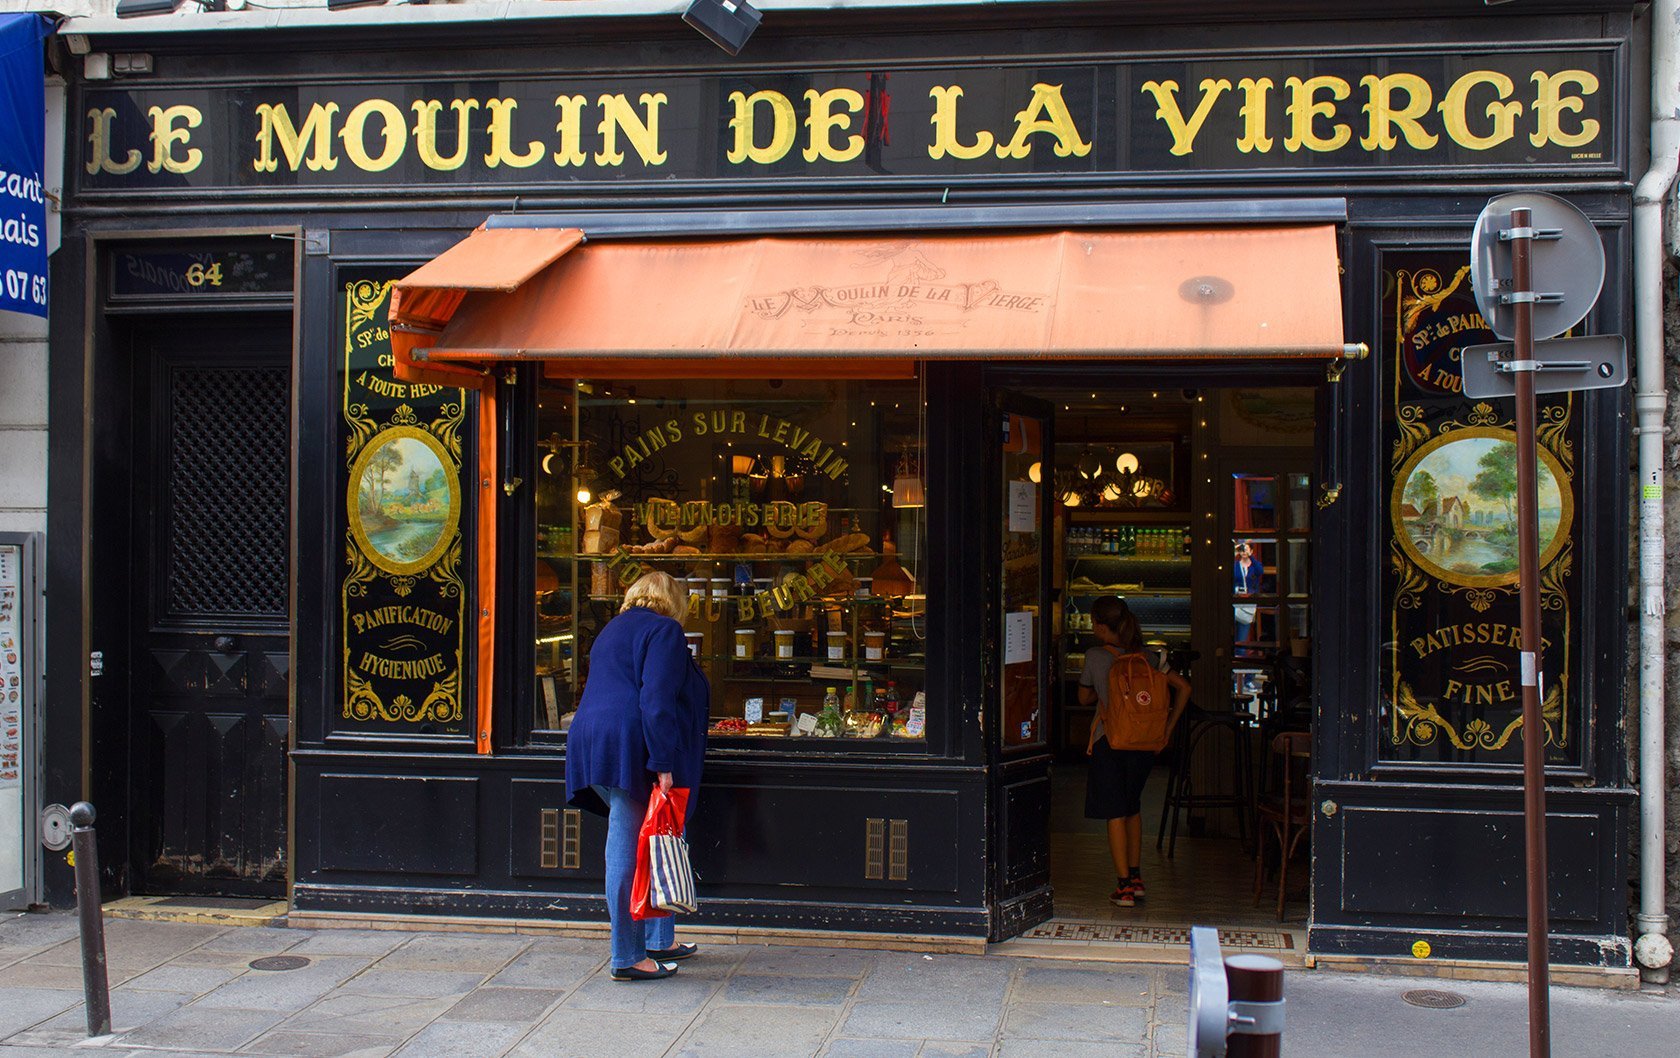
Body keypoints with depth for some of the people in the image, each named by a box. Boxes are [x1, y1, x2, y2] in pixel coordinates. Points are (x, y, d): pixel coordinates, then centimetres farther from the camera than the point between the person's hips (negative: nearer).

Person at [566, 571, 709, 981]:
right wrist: (663, 763, -20)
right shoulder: (663, 630, -4)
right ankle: (628, 958, -1)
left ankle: (660, 940, 22)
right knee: (629, 853, -5)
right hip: (631, 748, -9)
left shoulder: (613, 630, 25)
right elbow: (657, 700, -16)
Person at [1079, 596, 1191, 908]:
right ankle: (1135, 878, 24)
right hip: (1143, 742, 4)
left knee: (1115, 813, 1)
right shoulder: (1145, 656, 2)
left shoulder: (1095, 657, -7)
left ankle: (1124, 886, 0)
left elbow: (1084, 698, 7)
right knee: (1133, 807, 20)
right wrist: (1168, 727, 7)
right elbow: (1183, 687, 2)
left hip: (1109, 741, -4)